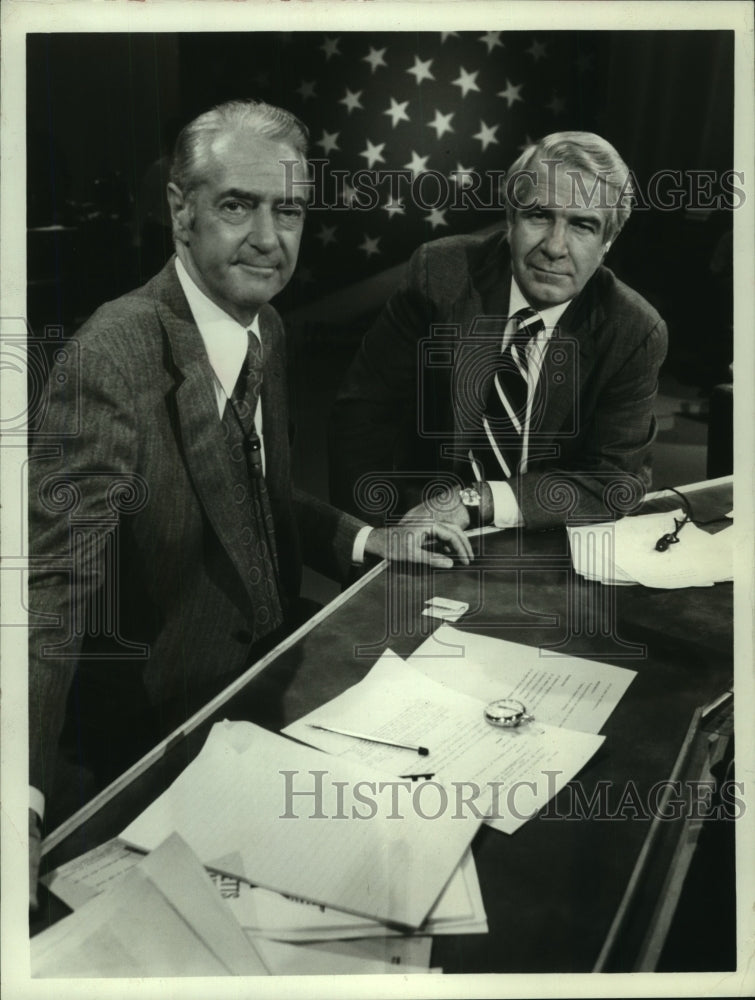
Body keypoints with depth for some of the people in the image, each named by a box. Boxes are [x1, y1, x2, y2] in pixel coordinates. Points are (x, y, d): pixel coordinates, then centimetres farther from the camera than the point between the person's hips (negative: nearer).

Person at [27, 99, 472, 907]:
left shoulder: (265, 331, 1)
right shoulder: (114, 358, -26)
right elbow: (53, 576, -31)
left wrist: (365, 541, 1)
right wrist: (26, 791, -40)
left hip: (266, 680, 8)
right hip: (161, 727, -7)